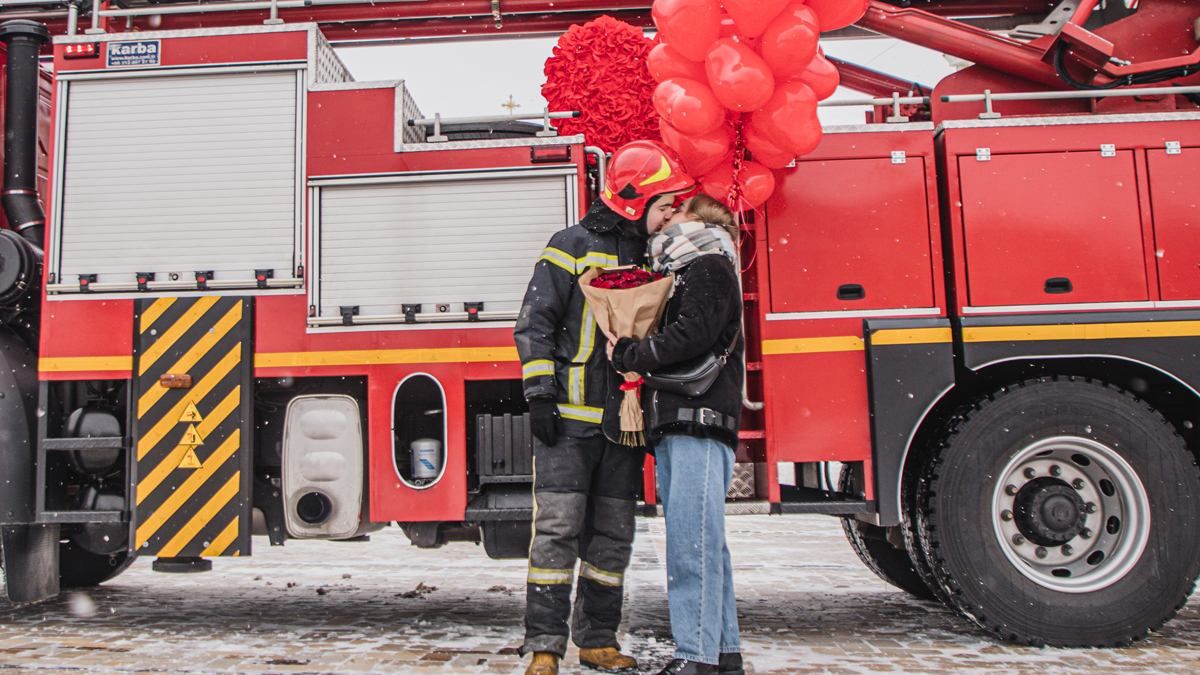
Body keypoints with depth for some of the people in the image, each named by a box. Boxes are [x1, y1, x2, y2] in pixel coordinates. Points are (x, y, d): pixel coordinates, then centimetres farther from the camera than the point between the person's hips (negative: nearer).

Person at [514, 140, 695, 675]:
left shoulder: (653, 259, 16)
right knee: (558, 528, -7)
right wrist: (540, 394, -13)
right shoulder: (573, 246, -2)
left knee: (613, 535, 9)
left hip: (624, 424, 6)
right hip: (570, 417, -6)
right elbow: (534, 322, -6)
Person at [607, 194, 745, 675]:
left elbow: (692, 336, -16)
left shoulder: (709, 267, -1)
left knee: (692, 543, -12)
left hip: (699, 421, -9)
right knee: (703, 543, 10)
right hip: (674, 426, 9)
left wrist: (628, 356, -8)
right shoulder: (683, 274, 28)